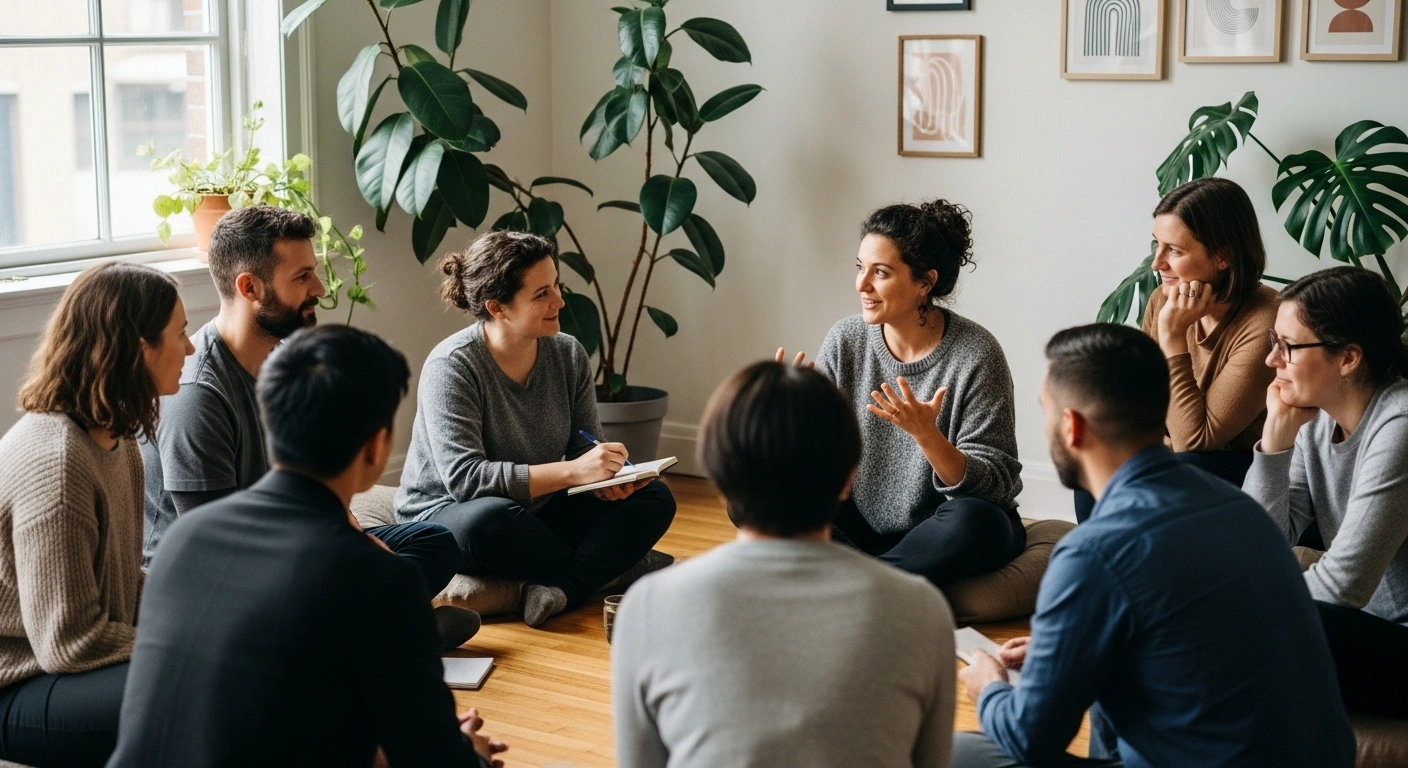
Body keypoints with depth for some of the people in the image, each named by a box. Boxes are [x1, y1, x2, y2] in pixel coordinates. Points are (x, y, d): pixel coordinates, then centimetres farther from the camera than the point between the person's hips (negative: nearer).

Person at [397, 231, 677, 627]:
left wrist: (608, 479, -23)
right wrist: (572, 471, -34)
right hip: (445, 516, -6)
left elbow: (585, 448, 3)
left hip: (535, 513, 6)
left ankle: (561, 588, -30)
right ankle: (617, 565, -17)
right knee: (490, 518, -41)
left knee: (654, 498, -10)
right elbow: (464, 477, -29)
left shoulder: (568, 354, -3)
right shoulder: (451, 366, -20)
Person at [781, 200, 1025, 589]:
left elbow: (994, 486, -18)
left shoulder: (975, 355, -17)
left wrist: (927, 435, -35)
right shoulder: (845, 341, -5)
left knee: (972, 520, -36)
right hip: (862, 526, 3)